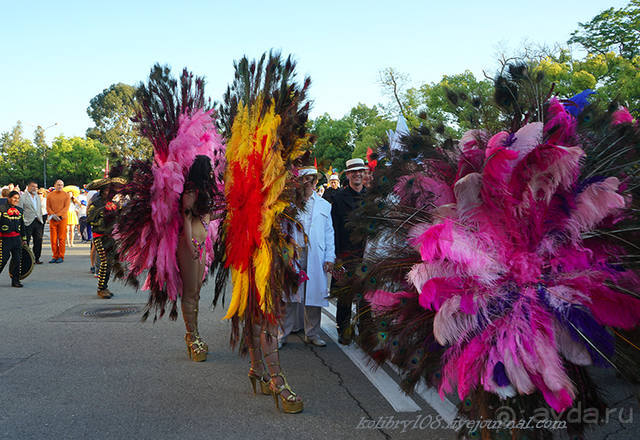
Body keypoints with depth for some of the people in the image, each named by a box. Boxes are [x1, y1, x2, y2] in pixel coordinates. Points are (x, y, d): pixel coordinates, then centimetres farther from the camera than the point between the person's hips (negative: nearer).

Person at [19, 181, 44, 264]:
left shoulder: (38, 197, 18)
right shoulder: (22, 197, -3)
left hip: (38, 221, 6)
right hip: (28, 222, -5)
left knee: (38, 240, 4)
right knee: (26, 242, 0)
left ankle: (37, 258, 13)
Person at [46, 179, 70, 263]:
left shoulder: (66, 195, 5)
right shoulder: (50, 195, 11)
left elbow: (66, 207, -3)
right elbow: (48, 207, 6)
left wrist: (58, 215, -13)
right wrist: (53, 215, -10)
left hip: (62, 219, -2)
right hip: (52, 220, 2)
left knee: (62, 238, -2)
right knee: (53, 239, 2)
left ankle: (61, 257, 3)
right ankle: (55, 256, 9)